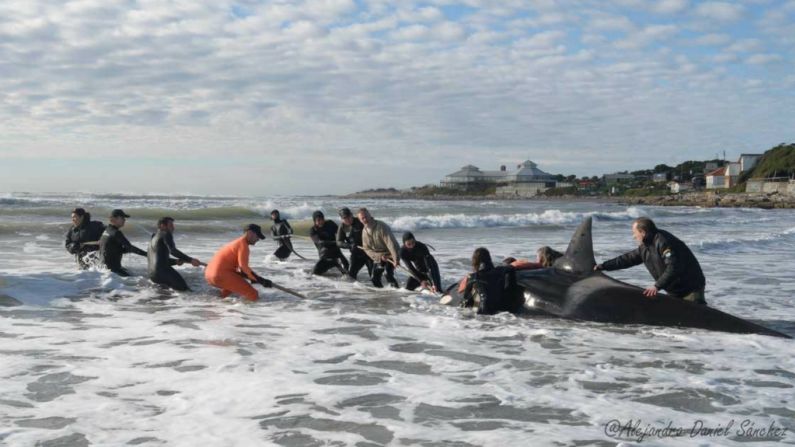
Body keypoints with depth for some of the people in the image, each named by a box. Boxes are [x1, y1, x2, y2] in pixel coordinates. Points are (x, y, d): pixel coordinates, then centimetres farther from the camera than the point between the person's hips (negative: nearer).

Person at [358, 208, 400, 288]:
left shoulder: (381, 226, -23)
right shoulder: (364, 232, -2)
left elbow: (391, 243, -30)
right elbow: (367, 249, -3)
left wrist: (396, 259, -39)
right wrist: (379, 256, -21)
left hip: (390, 255, -6)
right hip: (378, 257, 6)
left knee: (389, 276, -25)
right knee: (375, 279, 4)